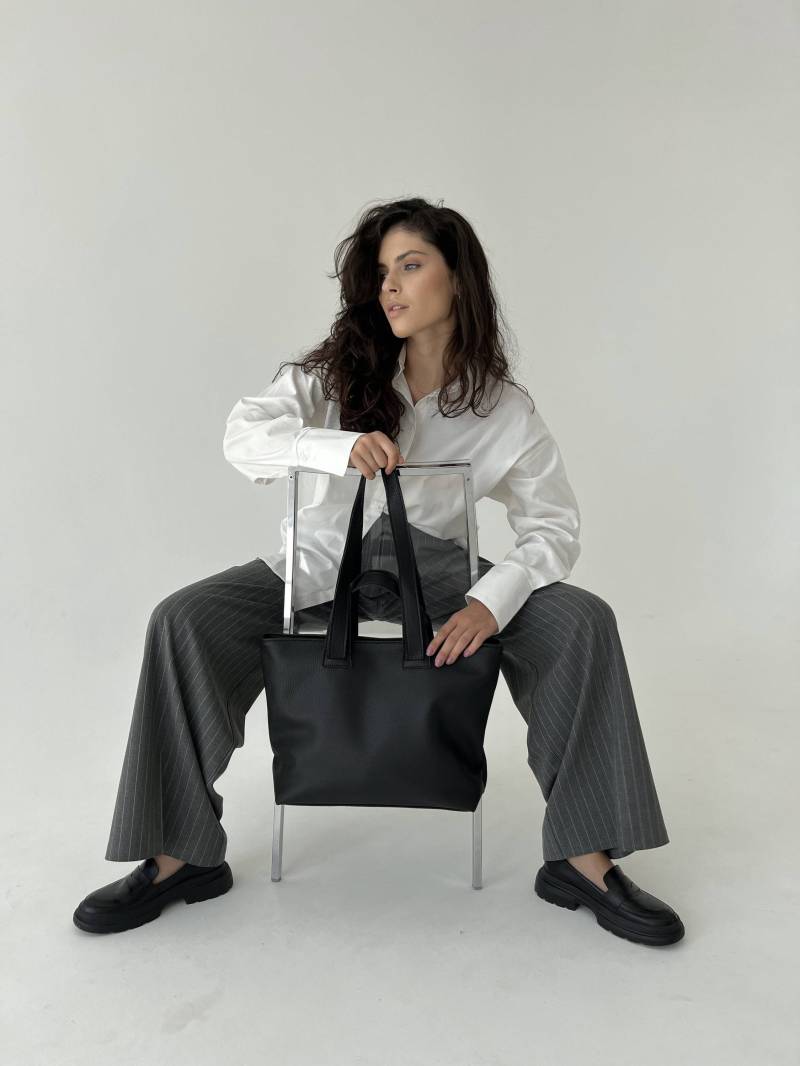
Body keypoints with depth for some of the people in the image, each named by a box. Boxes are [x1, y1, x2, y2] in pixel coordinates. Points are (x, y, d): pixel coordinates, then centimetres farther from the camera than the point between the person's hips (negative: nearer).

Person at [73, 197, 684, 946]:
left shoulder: (507, 412, -7)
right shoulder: (338, 371, -6)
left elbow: (553, 527, -9)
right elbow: (242, 434, -17)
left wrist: (490, 602, -29)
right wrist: (342, 446, -38)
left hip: (431, 568, 0)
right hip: (320, 565, 1)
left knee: (582, 621, -22)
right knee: (184, 620, -23)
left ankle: (583, 862, -12)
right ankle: (181, 857, -9)